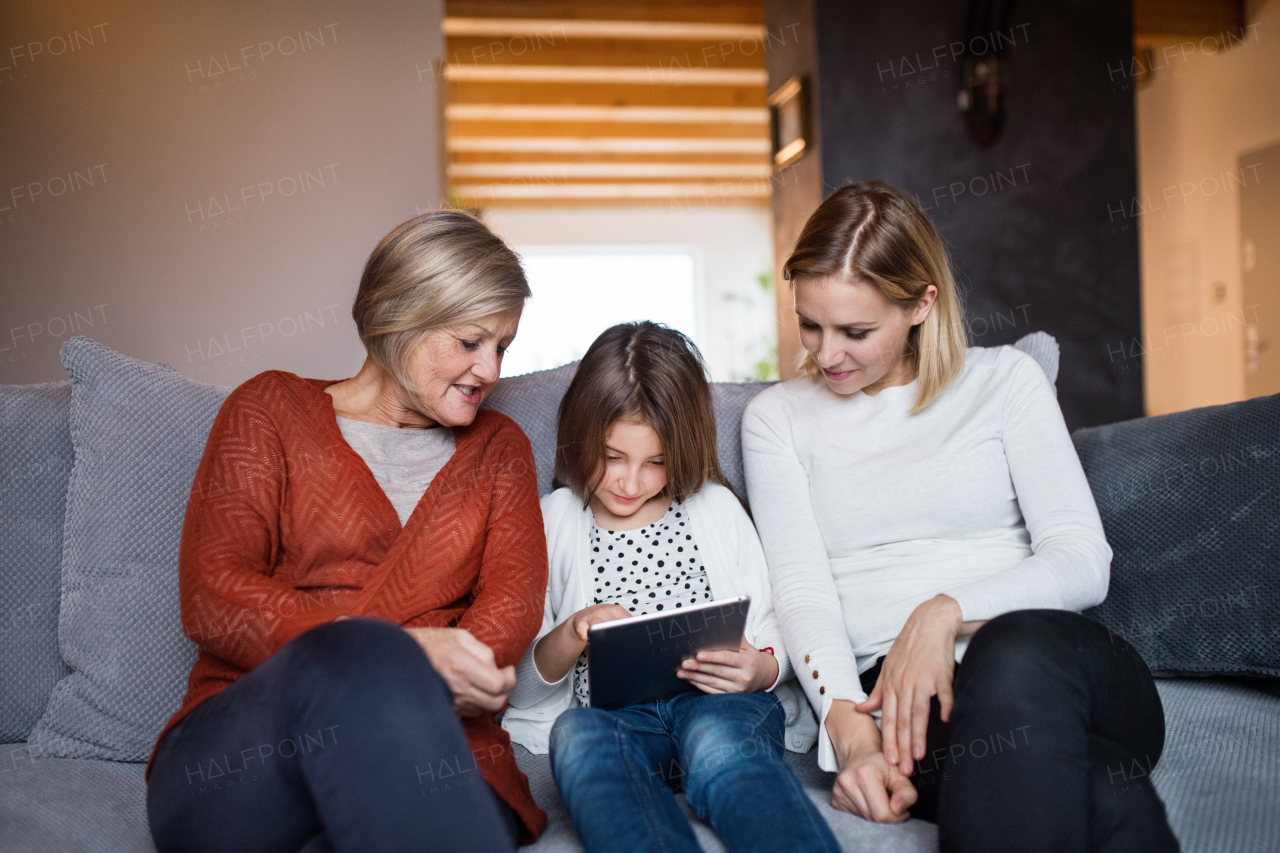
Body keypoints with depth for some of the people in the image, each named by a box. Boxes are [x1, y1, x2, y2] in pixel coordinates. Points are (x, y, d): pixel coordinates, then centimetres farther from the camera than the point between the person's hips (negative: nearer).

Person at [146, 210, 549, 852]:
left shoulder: (499, 448, 20)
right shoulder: (272, 409, 11)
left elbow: (514, 596, 5)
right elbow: (212, 595, -2)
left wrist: (452, 672, -20)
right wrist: (401, 656, -18)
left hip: (429, 751, 1)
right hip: (238, 761, 0)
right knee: (359, 659, -36)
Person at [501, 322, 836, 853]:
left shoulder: (717, 508, 16)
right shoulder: (552, 523, 14)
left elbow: (777, 639, 14)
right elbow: (519, 687, 11)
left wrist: (761, 669, -10)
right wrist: (570, 635, -10)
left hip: (718, 706, 0)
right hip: (607, 717, 0)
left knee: (716, 734, -37)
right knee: (577, 735, -36)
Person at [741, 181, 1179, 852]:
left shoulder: (1004, 381, 11)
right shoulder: (776, 419, 13)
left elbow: (1083, 560, 2)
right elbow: (802, 590, 0)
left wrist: (945, 612, -17)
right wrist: (851, 733, -18)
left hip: (1045, 655, 2)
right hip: (889, 691, -1)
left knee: (1014, 650, -39)